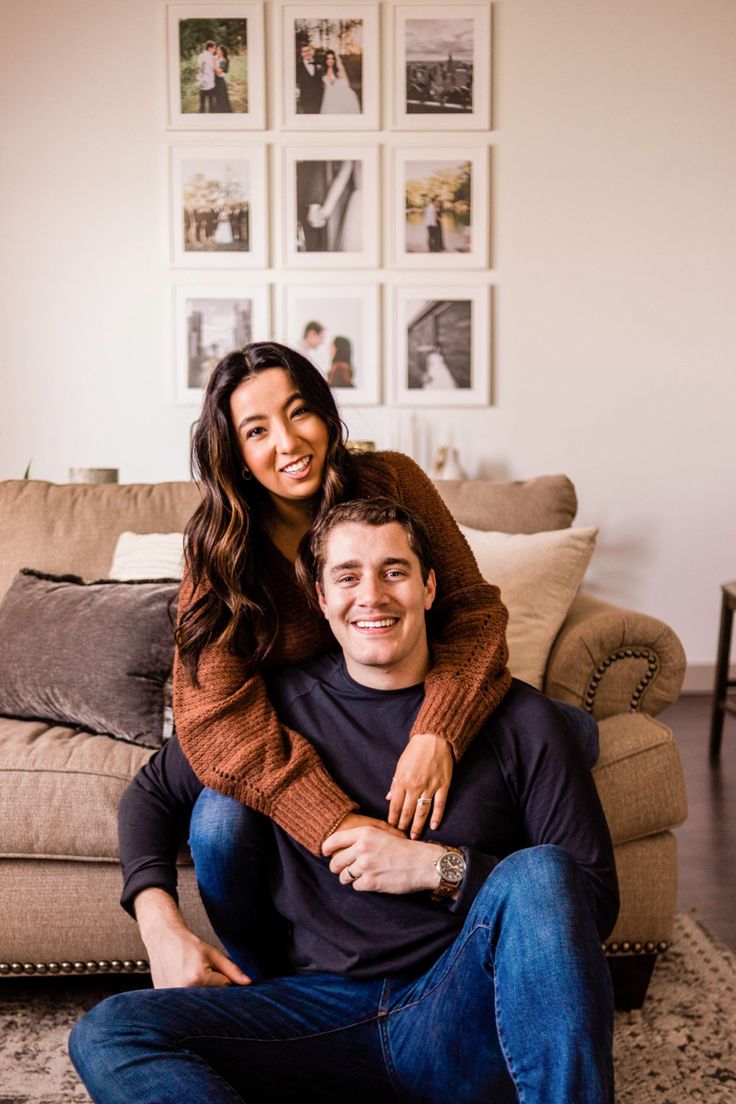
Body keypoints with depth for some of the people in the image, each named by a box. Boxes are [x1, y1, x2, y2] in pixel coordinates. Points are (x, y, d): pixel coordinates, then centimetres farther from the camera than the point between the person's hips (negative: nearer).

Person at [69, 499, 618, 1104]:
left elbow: (594, 900, -2)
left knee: (539, 872, -31)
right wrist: (162, 924, 0)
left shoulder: (519, 721, -1)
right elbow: (150, 793, 19)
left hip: (464, 1023, -2)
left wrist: (438, 867, -14)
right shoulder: (275, 704, 6)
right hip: (318, 1012, 3)